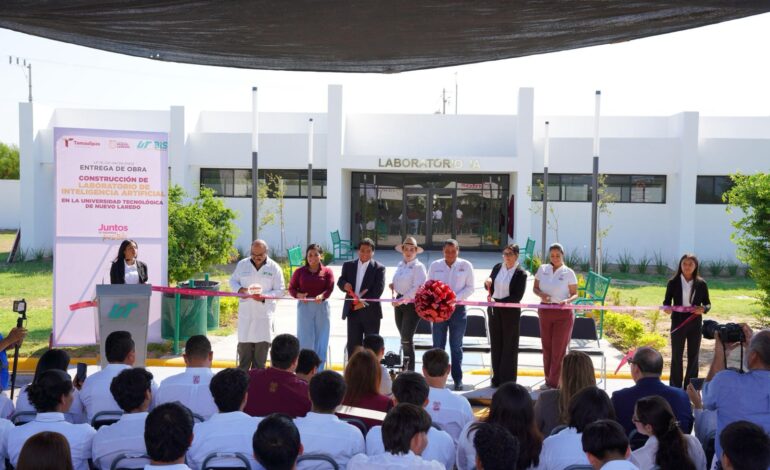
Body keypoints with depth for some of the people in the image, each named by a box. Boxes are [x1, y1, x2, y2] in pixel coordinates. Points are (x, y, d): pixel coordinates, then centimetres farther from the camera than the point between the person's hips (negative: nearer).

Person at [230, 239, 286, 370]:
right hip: (245, 311, 2)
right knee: (244, 343, 6)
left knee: (262, 344, 0)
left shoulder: (274, 268, 0)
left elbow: (279, 290, 0)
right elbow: (232, 281, 15)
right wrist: (240, 289, -8)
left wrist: (264, 296, -17)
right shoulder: (242, 264, 6)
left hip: (264, 312, -1)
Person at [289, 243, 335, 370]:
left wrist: (322, 296, -27)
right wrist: (298, 295, -16)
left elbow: (330, 288, -7)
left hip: (321, 306, 0)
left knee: (321, 340, 4)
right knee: (305, 339, -2)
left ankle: (319, 372, 13)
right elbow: (291, 288, 5)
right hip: (304, 307, 0)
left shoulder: (327, 271, 5)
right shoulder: (300, 272, 7)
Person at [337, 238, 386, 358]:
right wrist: (345, 285, -19)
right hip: (352, 311, 3)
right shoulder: (348, 265, 9)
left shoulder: (379, 268, -2)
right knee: (353, 344, 6)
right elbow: (340, 281, 5)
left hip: (370, 311, -3)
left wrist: (365, 302, -21)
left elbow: (378, 289, -10)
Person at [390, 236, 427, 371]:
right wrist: (394, 286, 6)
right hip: (399, 303, 7)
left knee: (407, 339, -9)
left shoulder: (418, 267, -10)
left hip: (412, 304, -7)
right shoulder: (400, 265, 12)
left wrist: (402, 300, -20)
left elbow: (417, 288, -18)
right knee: (404, 339, 12)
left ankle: (410, 371, -2)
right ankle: (405, 368, 20)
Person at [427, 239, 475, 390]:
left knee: (456, 346, 6)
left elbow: (470, 287, -1)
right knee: (438, 345, 5)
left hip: (457, 308, -1)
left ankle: (458, 379, 12)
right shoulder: (435, 265, 4)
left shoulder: (466, 265, 0)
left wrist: (455, 298, -15)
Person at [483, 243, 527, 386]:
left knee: (509, 346, 3)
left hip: (510, 312, -5)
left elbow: (517, 297, -15)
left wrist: (498, 301, -22)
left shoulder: (521, 274, -10)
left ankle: (507, 381, 9)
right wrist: (488, 283, -10)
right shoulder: (497, 267, 5)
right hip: (494, 310, 5)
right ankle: (497, 378, 18)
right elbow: (489, 287, 14)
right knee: (496, 344, 10)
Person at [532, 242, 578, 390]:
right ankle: (549, 379, 22)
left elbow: (575, 294, -3)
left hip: (563, 313, -3)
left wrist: (568, 300, -24)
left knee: (559, 348, -1)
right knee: (547, 347, 10)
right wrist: (541, 294, -12)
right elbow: (535, 288, 10)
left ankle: (554, 383, 4)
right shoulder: (542, 269, 4)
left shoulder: (568, 272, -5)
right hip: (545, 311, 3)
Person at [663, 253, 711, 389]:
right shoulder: (673, 282, -2)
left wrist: (703, 309, -16)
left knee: (693, 356, 8)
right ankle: (675, 387, 10)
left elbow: (707, 303, 6)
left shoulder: (701, 284, 1)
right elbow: (666, 301, 2)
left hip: (695, 323, 2)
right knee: (676, 356, 3)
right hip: (678, 322, -2)